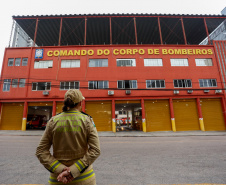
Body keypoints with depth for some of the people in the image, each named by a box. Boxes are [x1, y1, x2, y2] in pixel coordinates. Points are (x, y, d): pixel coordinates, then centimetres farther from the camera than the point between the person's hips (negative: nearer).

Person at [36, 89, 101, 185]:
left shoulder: (53, 121, -6)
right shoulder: (87, 120, -12)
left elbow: (41, 151, -7)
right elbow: (95, 150, -17)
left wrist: (59, 170, -12)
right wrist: (73, 171, -16)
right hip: (83, 177, -1)